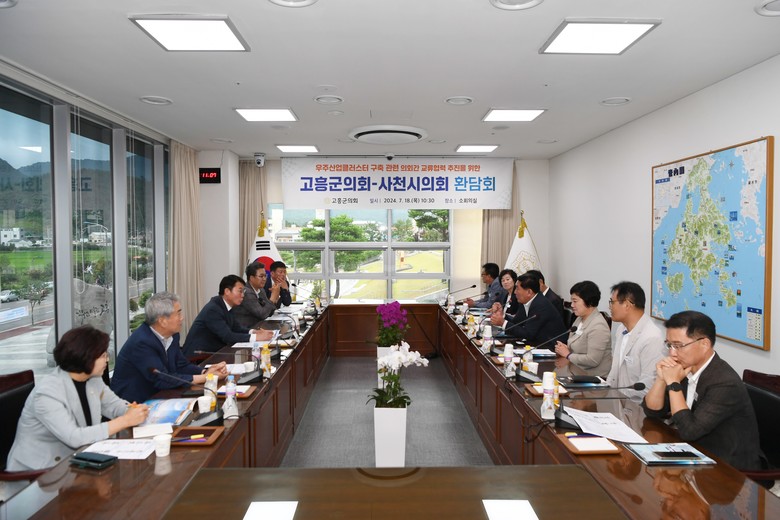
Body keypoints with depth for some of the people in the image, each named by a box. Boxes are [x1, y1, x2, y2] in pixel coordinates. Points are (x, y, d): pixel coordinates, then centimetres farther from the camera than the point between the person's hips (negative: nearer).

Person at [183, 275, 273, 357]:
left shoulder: (226, 306, 4)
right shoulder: (213, 309, -21)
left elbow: (236, 328, 12)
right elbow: (227, 336, -26)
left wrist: (253, 331, -6)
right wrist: (256, 337, -26)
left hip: (213, 352, 8)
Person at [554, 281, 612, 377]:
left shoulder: (598, 326, -17)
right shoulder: (579, 319, 11)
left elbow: (593, 360, -23)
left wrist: (568, 355, -12)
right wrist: (565, 348, -1)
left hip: (593, 377, -8)